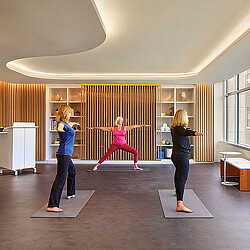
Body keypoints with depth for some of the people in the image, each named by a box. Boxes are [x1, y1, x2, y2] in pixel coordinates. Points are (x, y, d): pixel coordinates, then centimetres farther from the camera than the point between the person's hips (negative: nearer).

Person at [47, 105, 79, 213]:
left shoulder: (66, 123, 17)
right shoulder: (62, 123, -12)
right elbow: (59, 128, -37)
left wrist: (73, 124, 65)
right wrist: (61, 129, -61)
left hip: (66, 154, 11)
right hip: (64, 154, -11)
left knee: (72, 172, 30)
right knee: (60, 178, -17)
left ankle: (70, 193, 48)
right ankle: (52, 205, -21)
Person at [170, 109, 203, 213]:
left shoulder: (174, 128, 12)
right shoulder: (180, 129, -17)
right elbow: (186, 132, -42)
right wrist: (194, 133, -62)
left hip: (175, 155, 10)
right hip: (182, 156, -10)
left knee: (178, 172, 32)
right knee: (182, 178, -17)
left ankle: (177, 190, 57)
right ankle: (179, 204, -26)